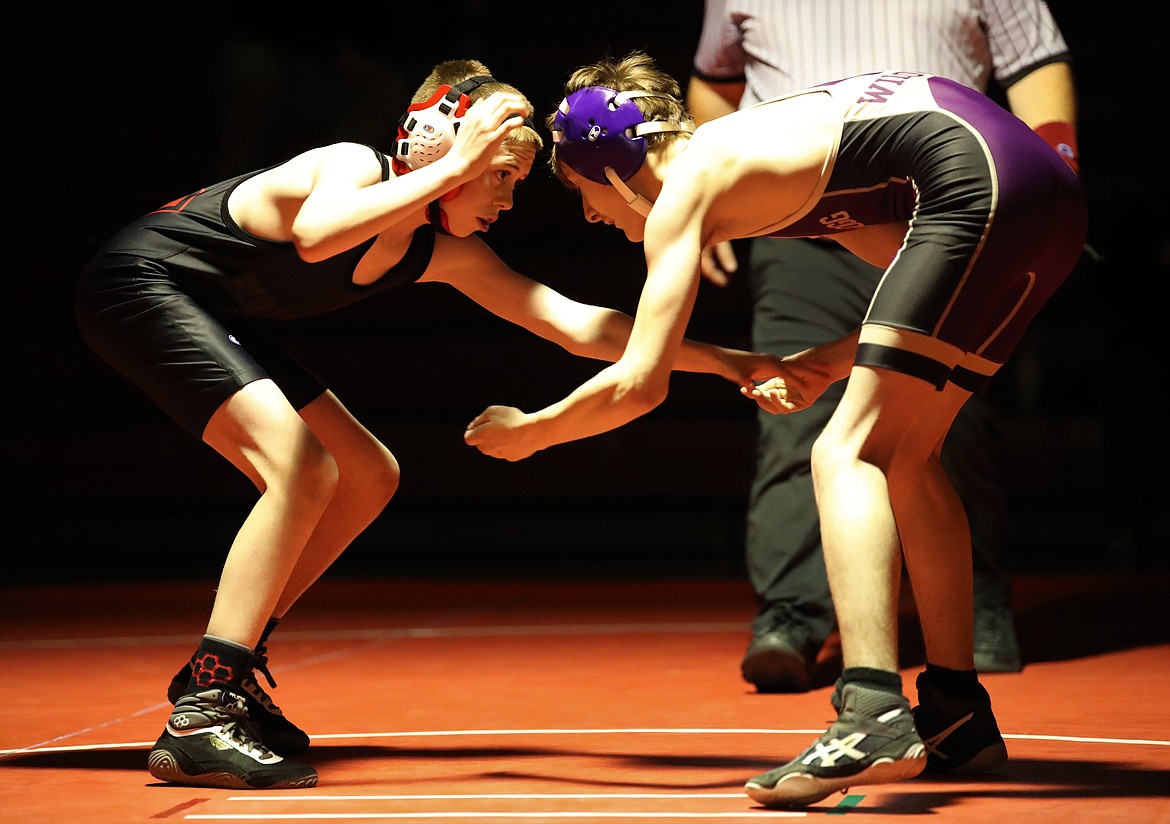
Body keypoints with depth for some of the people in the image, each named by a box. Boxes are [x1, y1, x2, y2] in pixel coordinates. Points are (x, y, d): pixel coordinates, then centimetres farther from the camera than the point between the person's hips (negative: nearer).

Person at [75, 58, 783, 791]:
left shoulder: (447, 254, 1)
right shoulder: (357, 167, -22)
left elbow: (582, 326, 0)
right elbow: (315, 235, -47)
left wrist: (728, 362, -4)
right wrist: (452, 167, -40)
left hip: (215, 318, 10)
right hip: (142, 283, -10)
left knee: (367, 477, 8)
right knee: (302, 467, -24)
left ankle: (224, 674, 13)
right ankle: (198, 720, -25)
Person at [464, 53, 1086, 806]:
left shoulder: (687, 185, 1)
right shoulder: (749, 150, 27)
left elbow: (639, 384, -3)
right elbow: (925, 273, 27)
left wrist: (529, 432, 13)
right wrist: (834, 362, 17)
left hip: (981, 186, -9)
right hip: (1047, 188, 10)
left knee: (846, 453, -10)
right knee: (906, 455, 17)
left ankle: (874, 717, -26)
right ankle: (960, 716, 20)